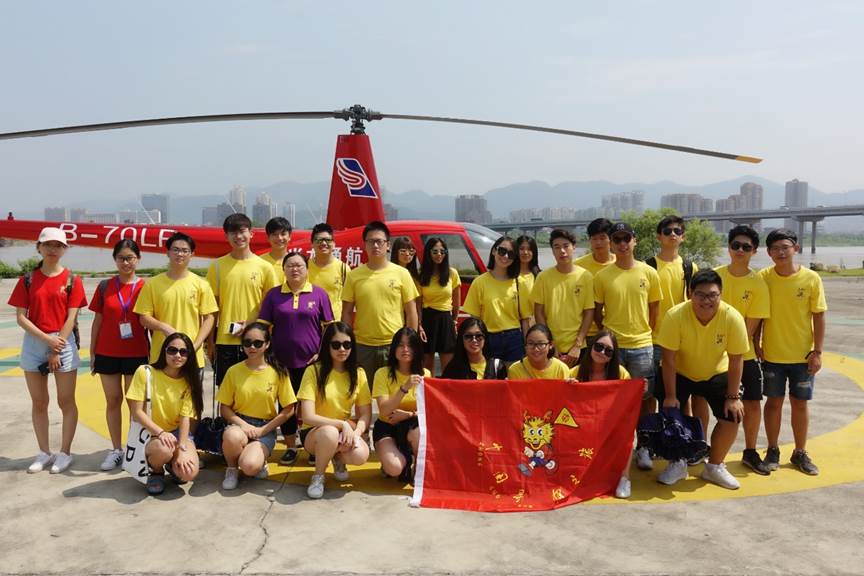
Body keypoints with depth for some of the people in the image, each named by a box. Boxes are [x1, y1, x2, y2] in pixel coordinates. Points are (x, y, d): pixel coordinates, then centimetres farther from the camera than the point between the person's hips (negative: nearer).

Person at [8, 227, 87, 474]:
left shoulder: (72, 280, -2)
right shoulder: (27, 279, 4)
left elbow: (71, 318, -6)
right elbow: (20, 317, -1)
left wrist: (57, 349, -11)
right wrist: (46, 339, -13)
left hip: (64, 342, -2)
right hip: (34, 343, 2)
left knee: (66, 402, 2)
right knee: (39, 402, 10)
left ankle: (64, 453, 13)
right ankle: (44, 453, 21)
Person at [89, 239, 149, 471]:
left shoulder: (145, 287, -2)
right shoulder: (105, 286, 3)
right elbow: (97, 320, 7)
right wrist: (92, 351, 5)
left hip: (137, 354, -2)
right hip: (107, 353, 2)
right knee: (113, 400, 9)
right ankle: (116, 450, 18)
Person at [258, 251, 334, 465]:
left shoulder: (319, 293, 1)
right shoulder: (274, 294, 4)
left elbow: (329, 327, 2)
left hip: (311, 361, -1)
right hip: (283, 360, 1)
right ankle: (290, 448, 21)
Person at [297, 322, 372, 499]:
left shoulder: (358, 373, -1)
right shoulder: (314, 371, -14)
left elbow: (366, 415, -2)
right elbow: (308, 417, -20)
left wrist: (355, 433, -22)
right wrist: (342, 424, -27)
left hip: (345, 430, 3)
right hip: (313, 432, -3)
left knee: (360, 455, -30)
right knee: (330, 432, -39)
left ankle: (338, 458, 9)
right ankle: (318, 476, -8)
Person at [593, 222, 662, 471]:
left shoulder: (649, 273, 0)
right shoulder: (602, 276, -2)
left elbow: (655, 310, 8)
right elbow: (597, 312, 6)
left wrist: (644, 332, 5)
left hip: (642, 346, 1)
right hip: (612, 346, 0)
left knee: (645, 399, 7)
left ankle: (643, 448, 22)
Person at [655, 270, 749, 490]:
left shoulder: (733, 318, -25)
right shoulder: (676, 315, -29)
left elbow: (736, 360, -16)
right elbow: (668, 358, -23)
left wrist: (733, 397, -15)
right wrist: (671, 395, -21)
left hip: (716, 374, 2)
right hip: (680, 373, -1)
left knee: (732, 415, -10)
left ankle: (714, 466, 12)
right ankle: (677, 463, 11)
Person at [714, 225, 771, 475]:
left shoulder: (758, 284, -8)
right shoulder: (714, 275, -5)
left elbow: (750, 327, -8)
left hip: (743, 353, 0)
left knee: (753, 403, 5)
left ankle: (750, 452, 24)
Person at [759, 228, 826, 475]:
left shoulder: (811, 279, -8)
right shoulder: (763, 277, -6)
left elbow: (819, 316, -3)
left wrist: (817, 352, -6)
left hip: (802, 355, 0)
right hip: (772, 354, 0)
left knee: (800, 403, 9)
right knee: (774, 401, 9)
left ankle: (800, 453, 24)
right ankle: (773, 451, 23)